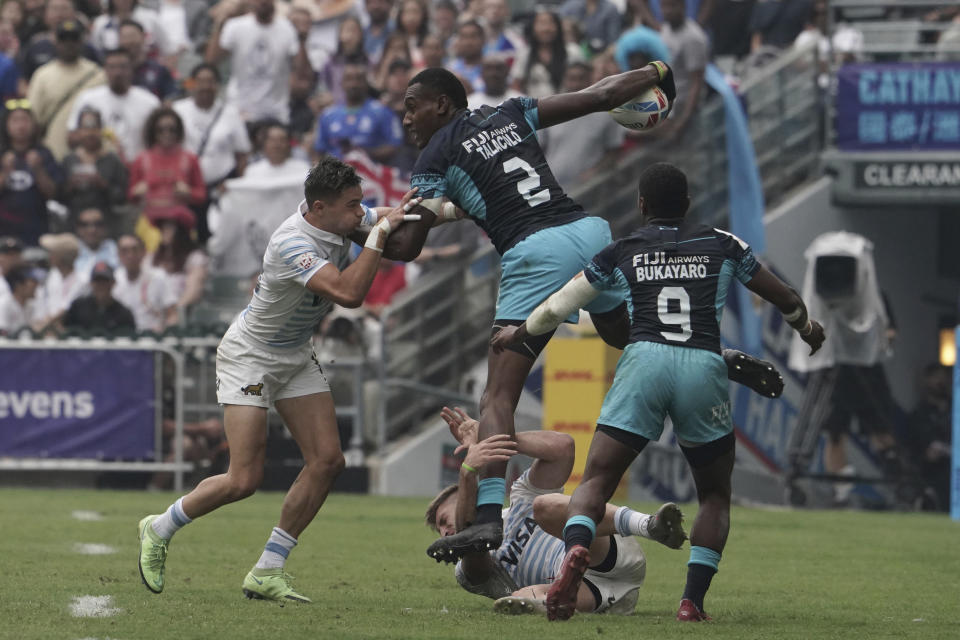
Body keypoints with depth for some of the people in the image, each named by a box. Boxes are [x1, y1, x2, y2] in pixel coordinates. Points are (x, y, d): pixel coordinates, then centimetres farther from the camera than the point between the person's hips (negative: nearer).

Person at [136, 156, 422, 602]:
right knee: (244, 480, -12)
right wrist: (380, 232, -38)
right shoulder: (293, 244, -33)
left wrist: (403, 214, -13)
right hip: (249, 355, -8)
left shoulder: (343, 219, -8)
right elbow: (348, 293, -45)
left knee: (327, 460, -5)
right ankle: (159, 530, 14)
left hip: (295, 355, 8)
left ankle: (267, 573, 2)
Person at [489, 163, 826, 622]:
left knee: (595, 482, -1)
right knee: (715, 496, 17)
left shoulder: (621, 253, 18)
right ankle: (693, 601, 2)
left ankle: (575, 550, -33)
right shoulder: (722, 246, 20)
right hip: (703, 366, 1)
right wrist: (806, 328, 53)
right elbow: (786, 300, 30)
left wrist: (516, 334, 45)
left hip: (644, 360, -1)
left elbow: (555, 310, 24)